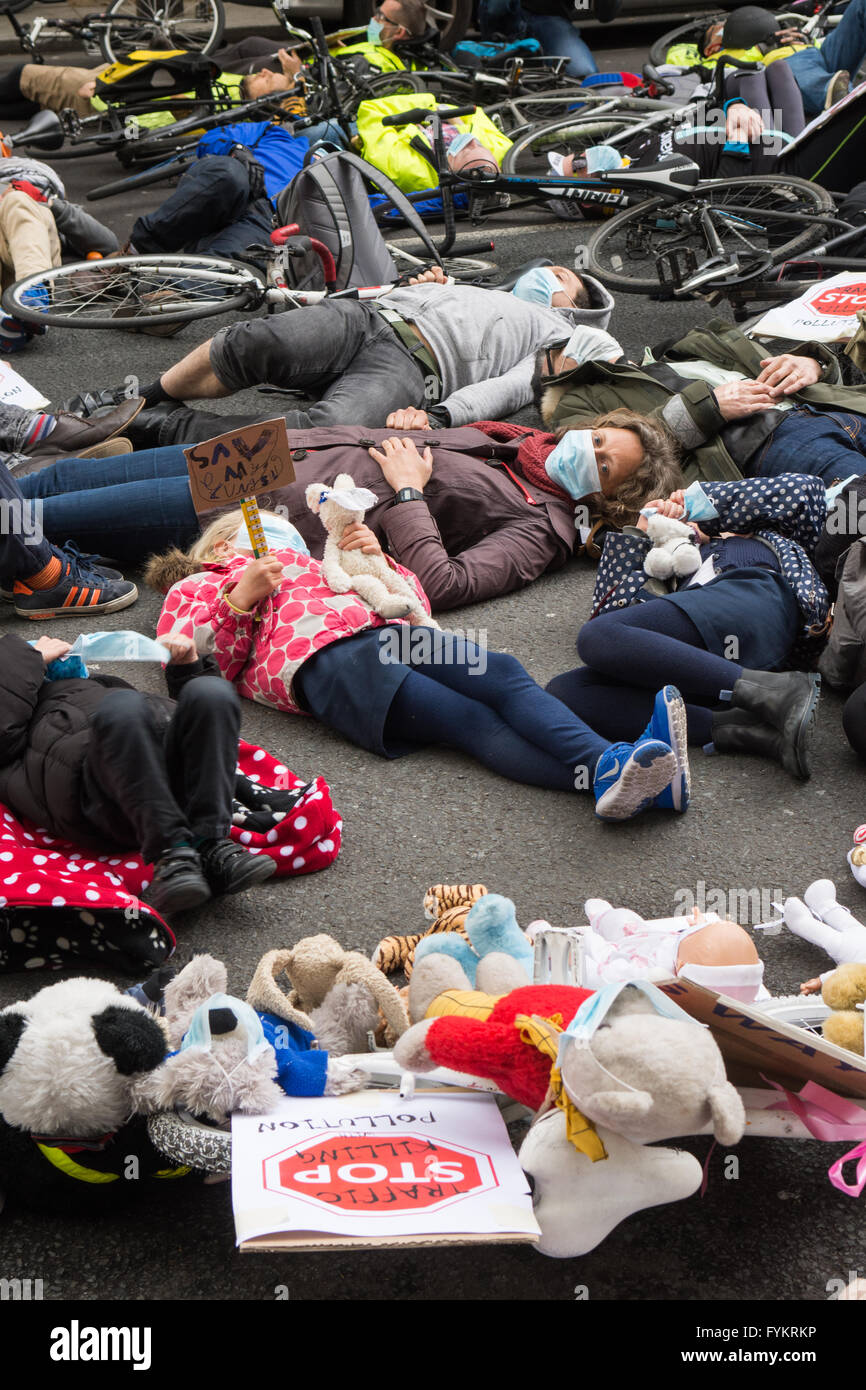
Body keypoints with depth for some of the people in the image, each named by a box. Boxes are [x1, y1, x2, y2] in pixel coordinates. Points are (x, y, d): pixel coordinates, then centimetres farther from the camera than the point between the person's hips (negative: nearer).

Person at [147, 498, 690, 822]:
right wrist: (243, 598, 0)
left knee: (503, 673, -27)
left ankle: (609, 766, -50)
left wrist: (376, 559, 15)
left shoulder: (303, 566, 44)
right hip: (321, 660, -5)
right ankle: (603, 779, -53)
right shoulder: (194, 589, 32)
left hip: (383, 631, 5)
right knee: (470, 718, -30)